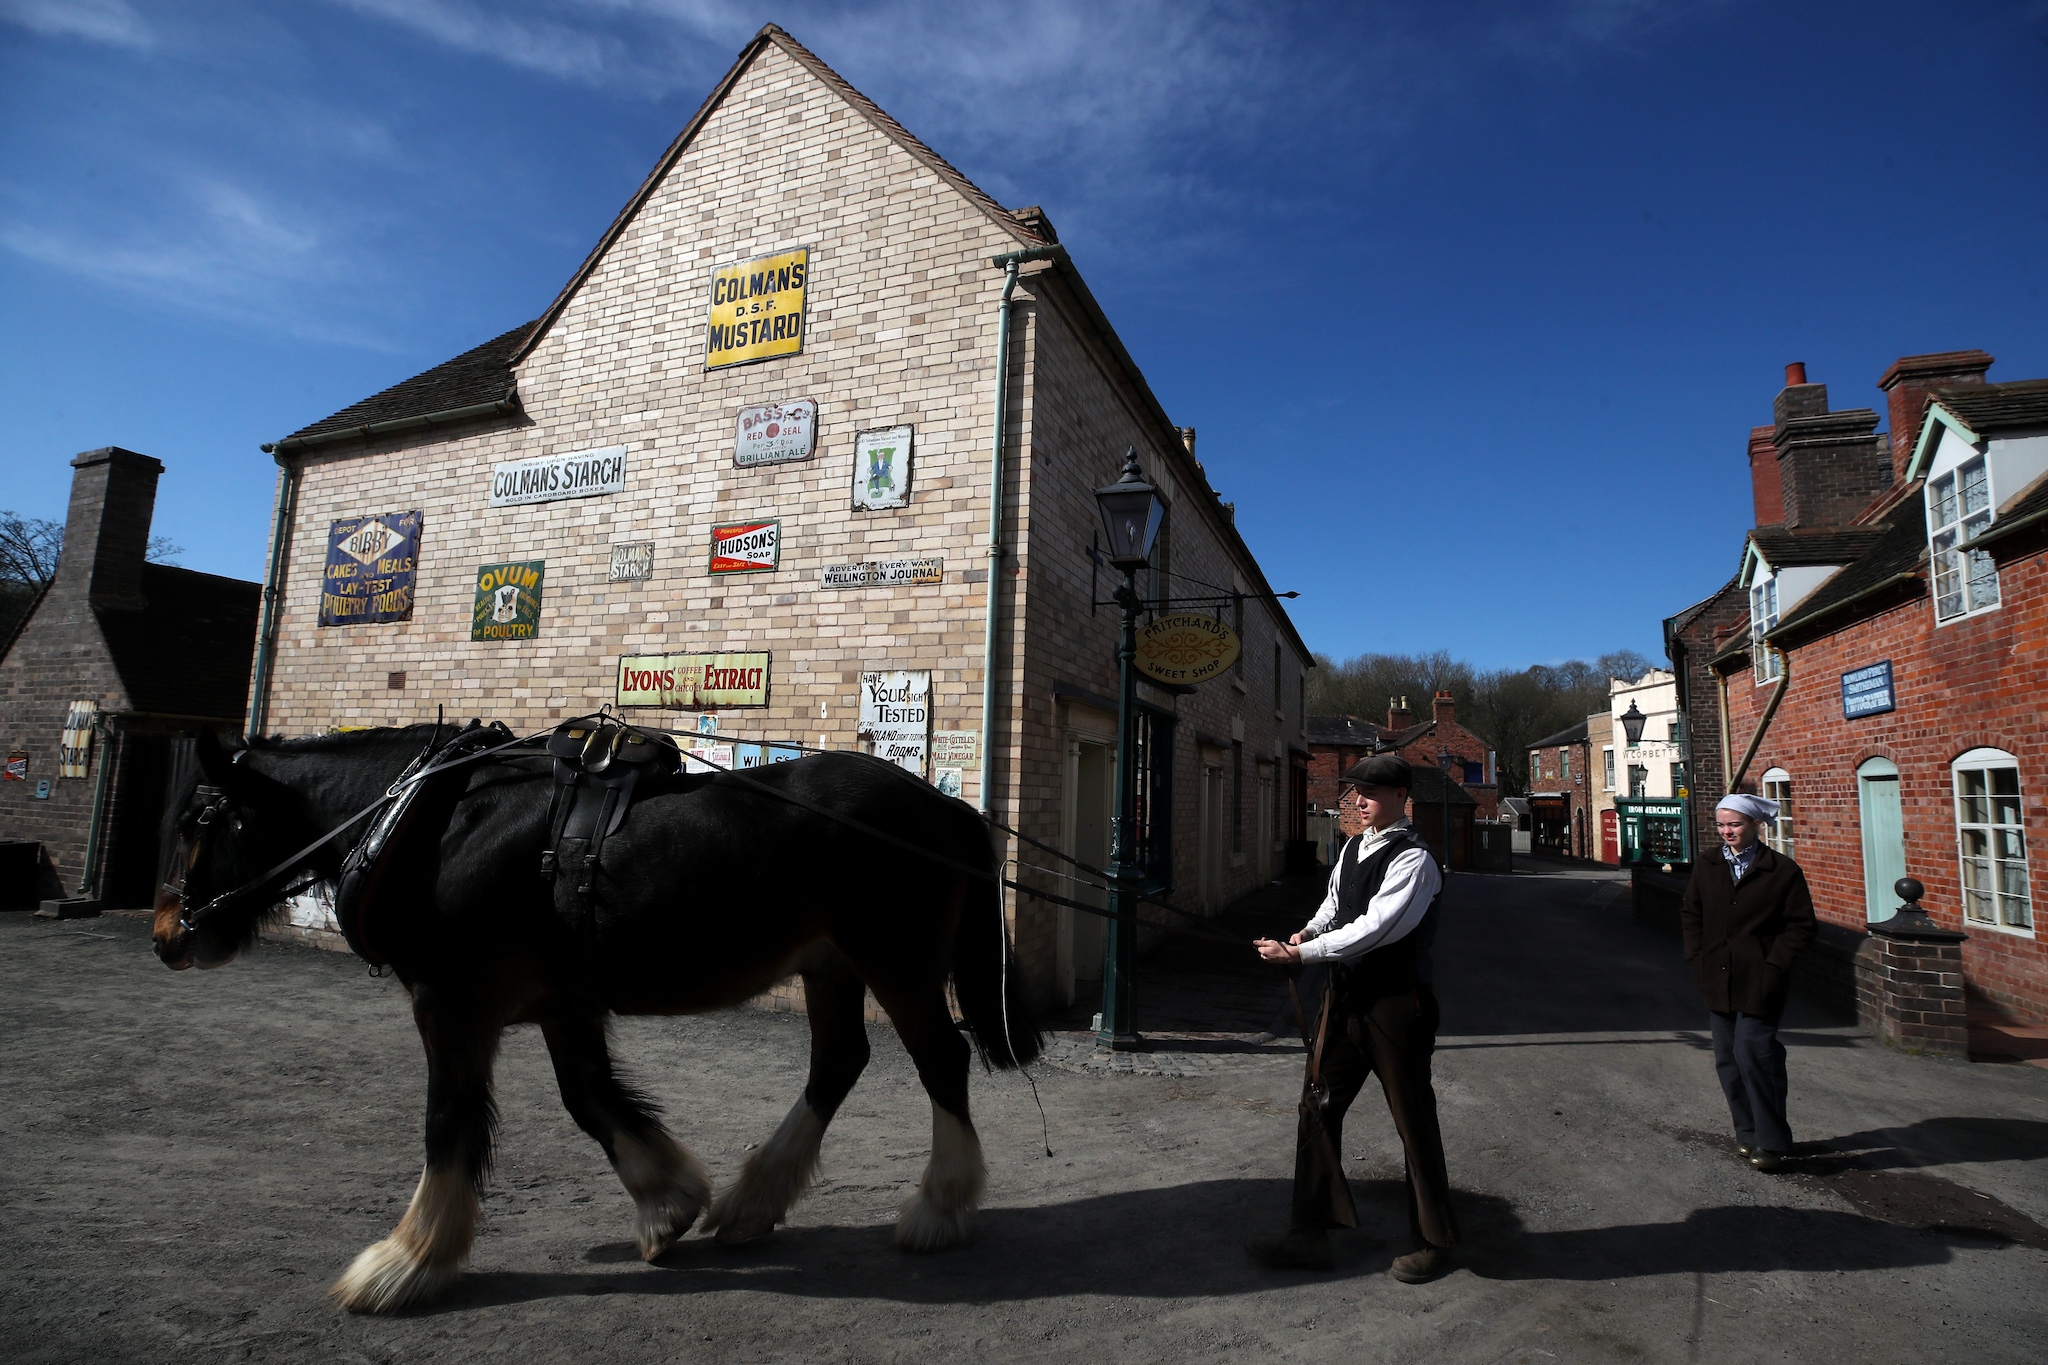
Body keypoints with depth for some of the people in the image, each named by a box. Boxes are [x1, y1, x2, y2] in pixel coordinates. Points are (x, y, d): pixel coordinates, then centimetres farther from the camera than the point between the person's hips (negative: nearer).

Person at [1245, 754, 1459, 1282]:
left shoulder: (1412, 860, -16)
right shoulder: (1353, 848, 10)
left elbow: (1372, 929, -23)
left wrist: (1299, 953, -23)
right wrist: (1309, 931, -4)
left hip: (1395, 1002, -7)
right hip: (1345, 995, 8)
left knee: (1413, 1120, 8)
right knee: (1317, 1108, 9)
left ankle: (1434, 1242, 28)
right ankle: (1309, 1233, 21)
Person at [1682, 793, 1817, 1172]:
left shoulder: (1782, 870, -5)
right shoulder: (1706, 868, 9)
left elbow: (1802, 925, -3)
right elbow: (1690, 915, 16)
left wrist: (1775, 964, -11)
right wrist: (1697, 958, 6)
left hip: (1759, 983, -5)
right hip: (1719, 981, 5)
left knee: (1752, 1054, -10)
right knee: (1728, 1059, 10)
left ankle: (1771, 1143, 3)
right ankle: (1748, 1133, 23)